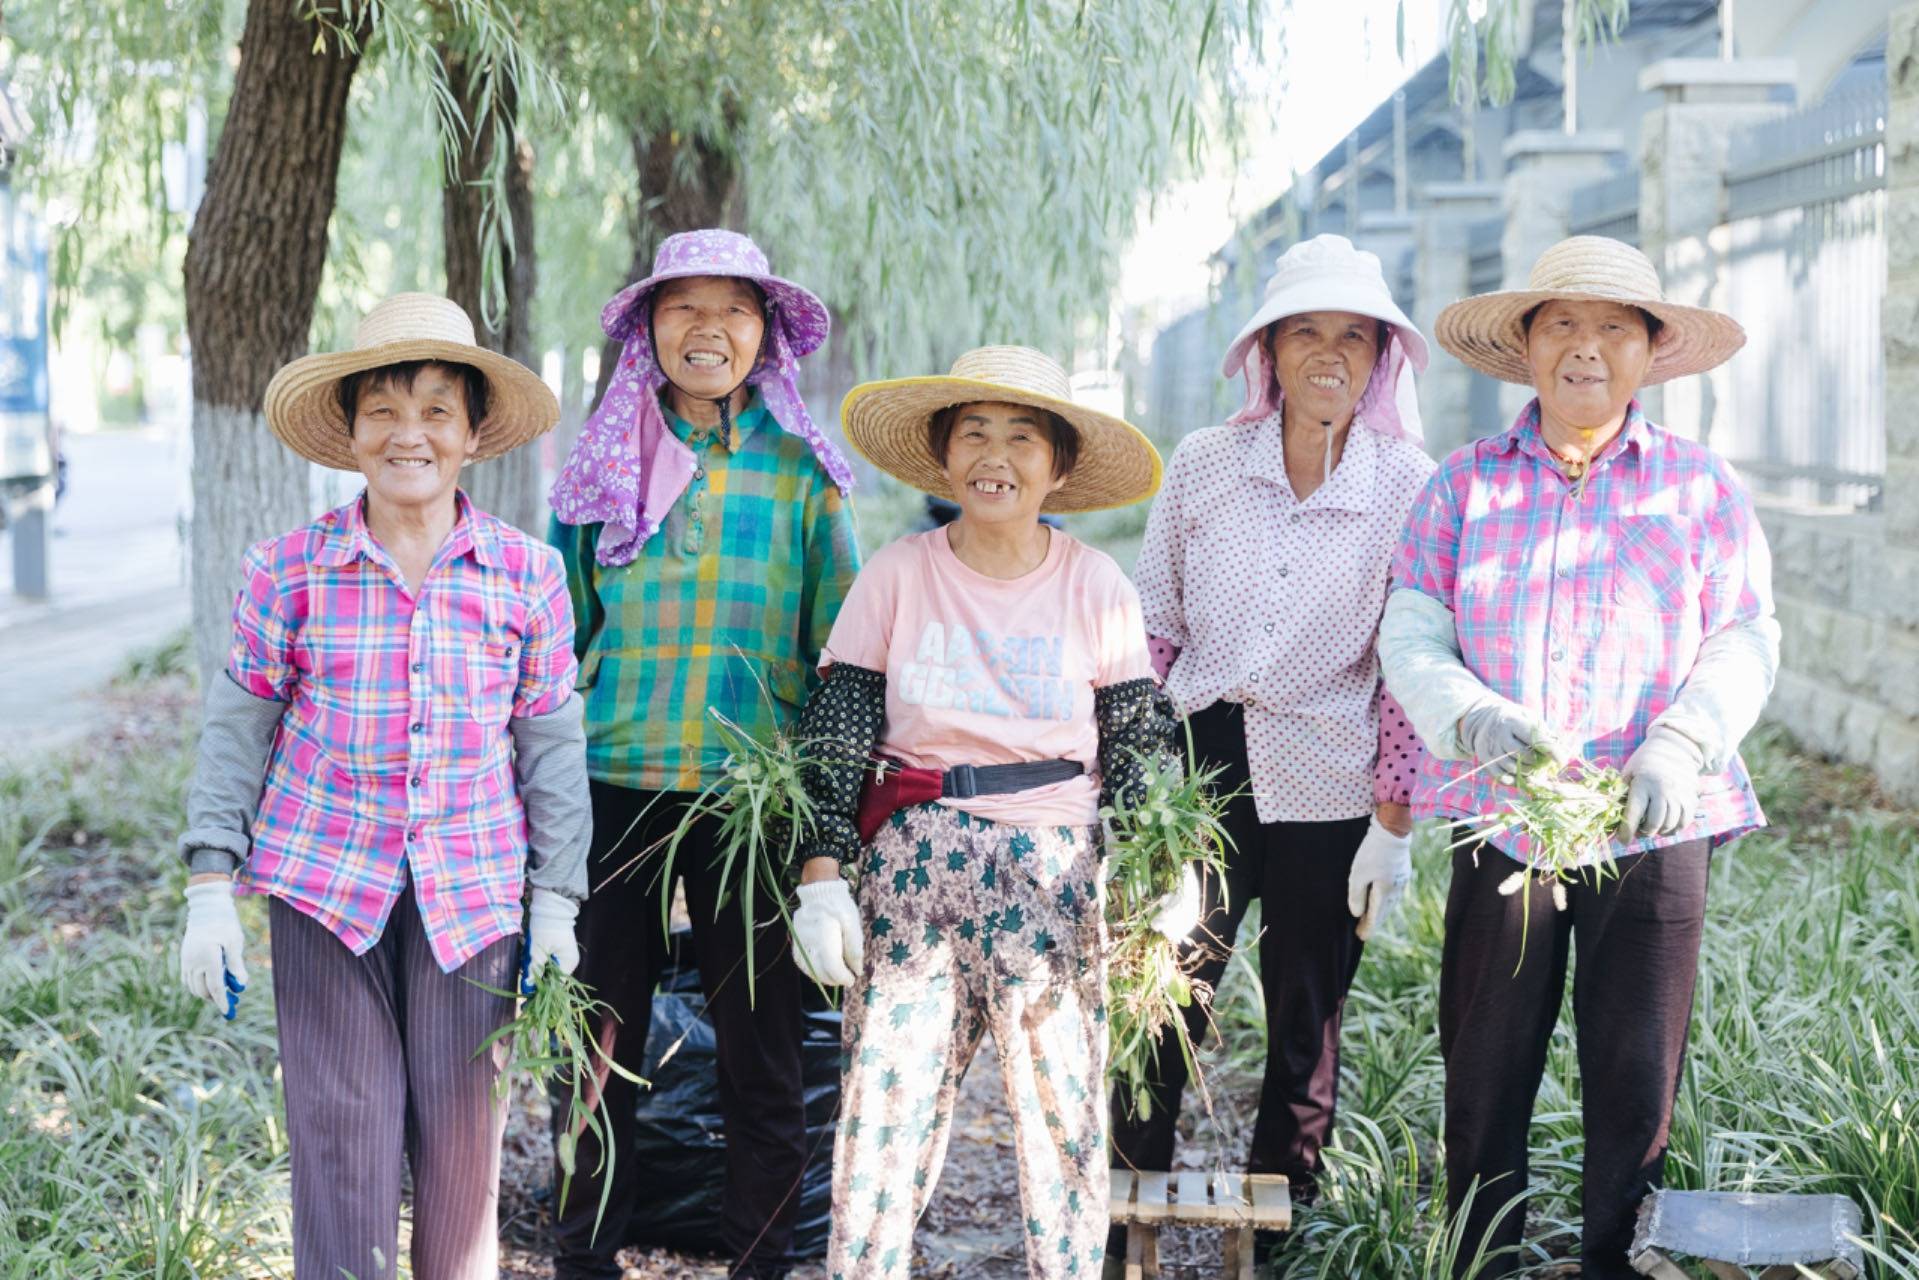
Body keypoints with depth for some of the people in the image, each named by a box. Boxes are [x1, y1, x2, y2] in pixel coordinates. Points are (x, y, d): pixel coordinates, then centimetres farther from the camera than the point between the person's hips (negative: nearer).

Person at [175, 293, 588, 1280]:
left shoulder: (527, 576, 0)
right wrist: (211, 884, 0)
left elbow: (550, 742, 6)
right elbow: (237, 727, 4)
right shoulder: (289, 570, -2)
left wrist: (557, 898, 5)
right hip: (325, 887, -1)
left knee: (463, 1144, 5)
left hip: (474, 893, 1)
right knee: (341, 1140, 0)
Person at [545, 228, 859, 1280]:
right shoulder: (602, 465, 6)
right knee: (600, 1040, 6)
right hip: (615, 786, 1)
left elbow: (836, 651, 6)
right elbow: (562, 637, 14)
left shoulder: (801, 473, 3)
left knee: (760, 1039, 6)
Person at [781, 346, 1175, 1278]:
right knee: (886, 1102, -2)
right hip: (915, 861, 0)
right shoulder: (897, 577, 2)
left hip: (1058, 866, 0)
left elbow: (1139, 749, 7)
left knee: (1063, 1110, 2)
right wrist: (822, 877, -3)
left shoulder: (1097, 589, 3)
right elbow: (834, 736, 3)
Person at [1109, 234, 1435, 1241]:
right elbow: (1152, 629, 8)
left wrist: (1394, 823, -3)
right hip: (1199, 778, 1)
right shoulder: (1201, 465, 2)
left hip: (1329, 795, -1)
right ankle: (1122, 1231, 15)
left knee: (1307, 1026, 9)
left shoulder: (1410, 487, -3)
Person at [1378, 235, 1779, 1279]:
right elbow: (1410, 631, 2)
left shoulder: (1701, 486, 8)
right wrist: (1471, 718, -18)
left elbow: (1744, 642, 3)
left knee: (1636, 1074, 3)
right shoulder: (1466, 481, 9)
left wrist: (1681, 744, -16)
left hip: (1652, 831, 0)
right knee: (1484, 1070, 4)